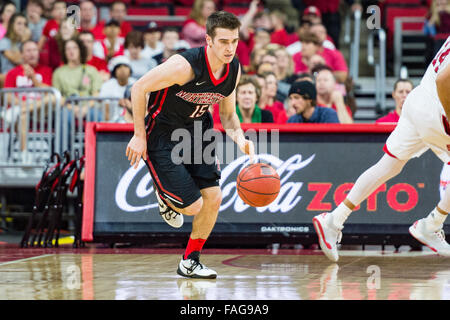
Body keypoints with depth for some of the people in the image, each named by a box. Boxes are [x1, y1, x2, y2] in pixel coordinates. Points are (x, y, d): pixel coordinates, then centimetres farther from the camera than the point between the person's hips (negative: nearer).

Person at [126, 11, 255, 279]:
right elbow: (139, 88, -20)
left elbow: (228, 113, 8)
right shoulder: (185, 66, -30)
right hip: (163, 134, -7)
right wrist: (139, 135, -17)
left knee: (213, 197, -2)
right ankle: (164, 196, 27)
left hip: (198, 130, 7)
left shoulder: (234, 70, -8)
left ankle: (190, 262, 18)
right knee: (192, 205, -10)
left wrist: (240, 139, -12)